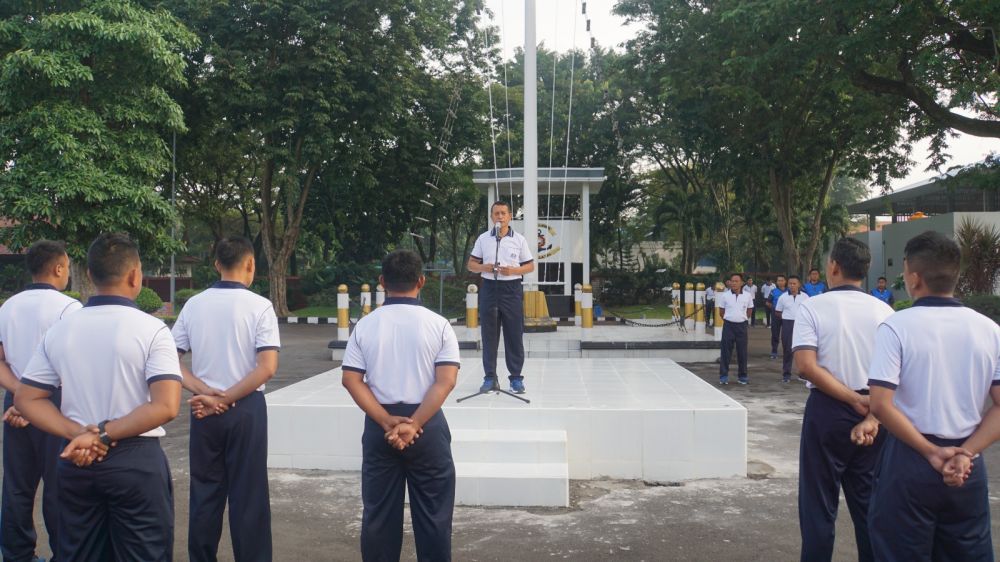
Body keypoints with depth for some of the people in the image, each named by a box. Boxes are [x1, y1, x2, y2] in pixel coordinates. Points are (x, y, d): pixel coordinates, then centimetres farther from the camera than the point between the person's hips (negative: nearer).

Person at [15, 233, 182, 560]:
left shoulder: (60, 330, 4)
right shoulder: (151, 329, -11)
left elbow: (26, 400, 4)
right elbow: (166, 407, -20)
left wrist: (78, 434, -7)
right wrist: (105, 434, -14)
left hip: (77, 462, 5)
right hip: (136, 461, -4)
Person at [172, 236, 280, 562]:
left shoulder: (193, 305, 2)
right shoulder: (259, 306, -8)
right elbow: (267, 368, -16)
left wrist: (204, 392, -8)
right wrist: (227, 399, -11)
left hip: (204, 410, 3)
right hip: (246, 409, -3)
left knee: (204, 492, 13)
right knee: (248, 495, 5)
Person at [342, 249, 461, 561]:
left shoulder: (365, 326, 1)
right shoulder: (438, 325, -4)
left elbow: (352, 380, -6)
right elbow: (446, 381, -13)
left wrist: (387, 423, -10)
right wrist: (414, 424, -14)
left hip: (379, 426, 2)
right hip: (427, 425, -1)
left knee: (379, 511, 11)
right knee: (432, 512, 7)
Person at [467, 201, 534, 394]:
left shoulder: (519, 239, 3)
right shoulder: (483, 239, 6)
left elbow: (530, 266, 6)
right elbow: (471, 264, 9)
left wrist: (513, 270, -12)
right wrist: (484, 267, -12)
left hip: (511, 289, -1)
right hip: (489, 288, 1)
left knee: (514, 335, 0)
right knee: (489, 335, 4)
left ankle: (516, 377, 8)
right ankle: (490, 377, 11)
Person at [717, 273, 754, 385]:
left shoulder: (747, 296, 1)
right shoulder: (725, 296, -2)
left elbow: (749, 309, 14)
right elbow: (722, 311, 8)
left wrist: (743, 318, 8)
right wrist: (727, 319, 5)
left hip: (741, 325, 1)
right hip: (728, 325, -1)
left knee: (742, 351, 6)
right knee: (726, 351, 0)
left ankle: (742, 375, 17)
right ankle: (723, 376, 6)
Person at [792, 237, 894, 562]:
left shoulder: (813, 307, -8)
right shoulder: (884, 312, 2)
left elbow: (806, 366, -17)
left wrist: (854, 400, -14)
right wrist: (872, 416, -12)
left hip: (827, 410, -3)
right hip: (873, 412, 3)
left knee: (820, 501, 7)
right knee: (869, 501, 14)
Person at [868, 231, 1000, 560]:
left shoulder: (896, 327, -11)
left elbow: (881, 405, -17)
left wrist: (931, 452, -10)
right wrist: (966, 453, -7)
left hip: (910, 460, -4)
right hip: (969, 468, 4)